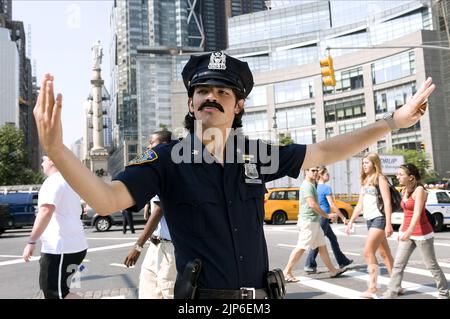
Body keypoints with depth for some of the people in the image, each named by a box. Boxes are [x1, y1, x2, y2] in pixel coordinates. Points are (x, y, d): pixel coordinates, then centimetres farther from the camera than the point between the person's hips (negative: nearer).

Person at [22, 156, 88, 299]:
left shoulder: (53, 181, -13)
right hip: (74, 245, 10)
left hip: (60, 248, -10)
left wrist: (31, 241, -26)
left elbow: (46, 211, -28)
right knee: (51, 290, 20)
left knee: (57, 294, -3)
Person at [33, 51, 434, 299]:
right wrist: (56, 148, -37)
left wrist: (394, 120, 11)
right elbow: (106, 199, -20)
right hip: (202, 296, -4)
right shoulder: (168, 159, -8)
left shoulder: (254, 154, 3)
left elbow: (324, 152, 10)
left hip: (258, 296, 4)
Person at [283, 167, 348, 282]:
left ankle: (332, 270, 21)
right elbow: (312, 204, -22)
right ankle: (287, 272, -2)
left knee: (322, 246, 13)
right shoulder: (307, 185, -14)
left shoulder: (312, 185, 18)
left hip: (314, 221, 10)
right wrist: (326, 215, -16)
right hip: (308, 221, -10)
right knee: (301, 247, -7)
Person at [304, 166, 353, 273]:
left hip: (318, 216, 9)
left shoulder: (316, 187, 10)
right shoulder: (326, 188, -14)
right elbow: (332, 205, -15)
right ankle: (309, 265, -2)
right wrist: (343, 218, -11)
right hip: (324, 216, -9)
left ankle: (342, 261, 27)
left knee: (333, 238, 17)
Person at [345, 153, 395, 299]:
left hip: (379, 219, -8)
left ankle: (372, 288, -10)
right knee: (385, 254, 11)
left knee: (368, 252, -14)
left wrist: (388, 224, -19)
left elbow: (387, 202, -13)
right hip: (369, 220, 8)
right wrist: (351, 221, 14)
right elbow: (360, 205, 19)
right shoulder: (364, 181, 18)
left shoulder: (380, 178, -5)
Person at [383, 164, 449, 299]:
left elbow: (417, 213, -28)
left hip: (422, 233, -7)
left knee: (432, 265, 8)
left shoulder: (419, 190, -16)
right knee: (398, 265, 2)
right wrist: (401, 230, 20)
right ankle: (391, 293, 4)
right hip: (407, 233, 7)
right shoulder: (404, 191, 8)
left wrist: (409, 231, -40)